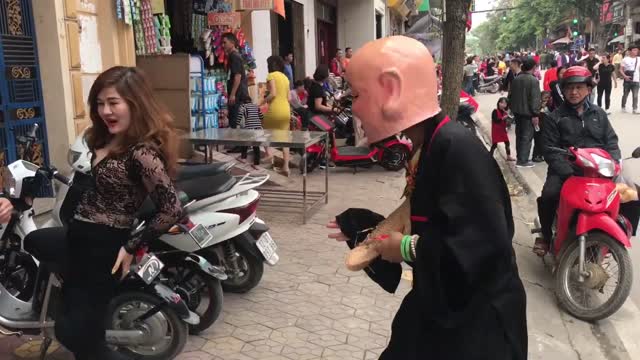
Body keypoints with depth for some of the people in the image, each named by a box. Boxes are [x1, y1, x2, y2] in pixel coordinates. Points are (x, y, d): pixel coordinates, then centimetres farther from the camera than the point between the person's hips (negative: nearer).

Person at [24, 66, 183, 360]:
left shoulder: (142, 152, -25)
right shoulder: (106, 138, 4)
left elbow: (172, 210, -29)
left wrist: (131, 247, -20)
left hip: (105, 245, -9)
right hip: (80, 236, 9)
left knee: (78, 336, 6)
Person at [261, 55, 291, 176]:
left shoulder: (271, 75, -4)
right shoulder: (285, 77, 16)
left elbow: (273, 94, -16)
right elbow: (288, 97, 15)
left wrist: (262, 102, -6)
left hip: (275, 110, -6)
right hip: (286, 110, 6)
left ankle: (269, 153, -3)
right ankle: (286, 167, 1)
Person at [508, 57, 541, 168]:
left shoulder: (516, 79, 5)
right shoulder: (533, 80, -15)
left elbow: (511, 95, 13)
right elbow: (535, 99, -18)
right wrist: (535, 114, -15)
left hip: (517, 111, 7)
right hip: (528, 112, -7)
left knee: (519, 135, 16)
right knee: (527, 136, -2)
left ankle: (520, 157, 24)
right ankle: (523, 160, -3)